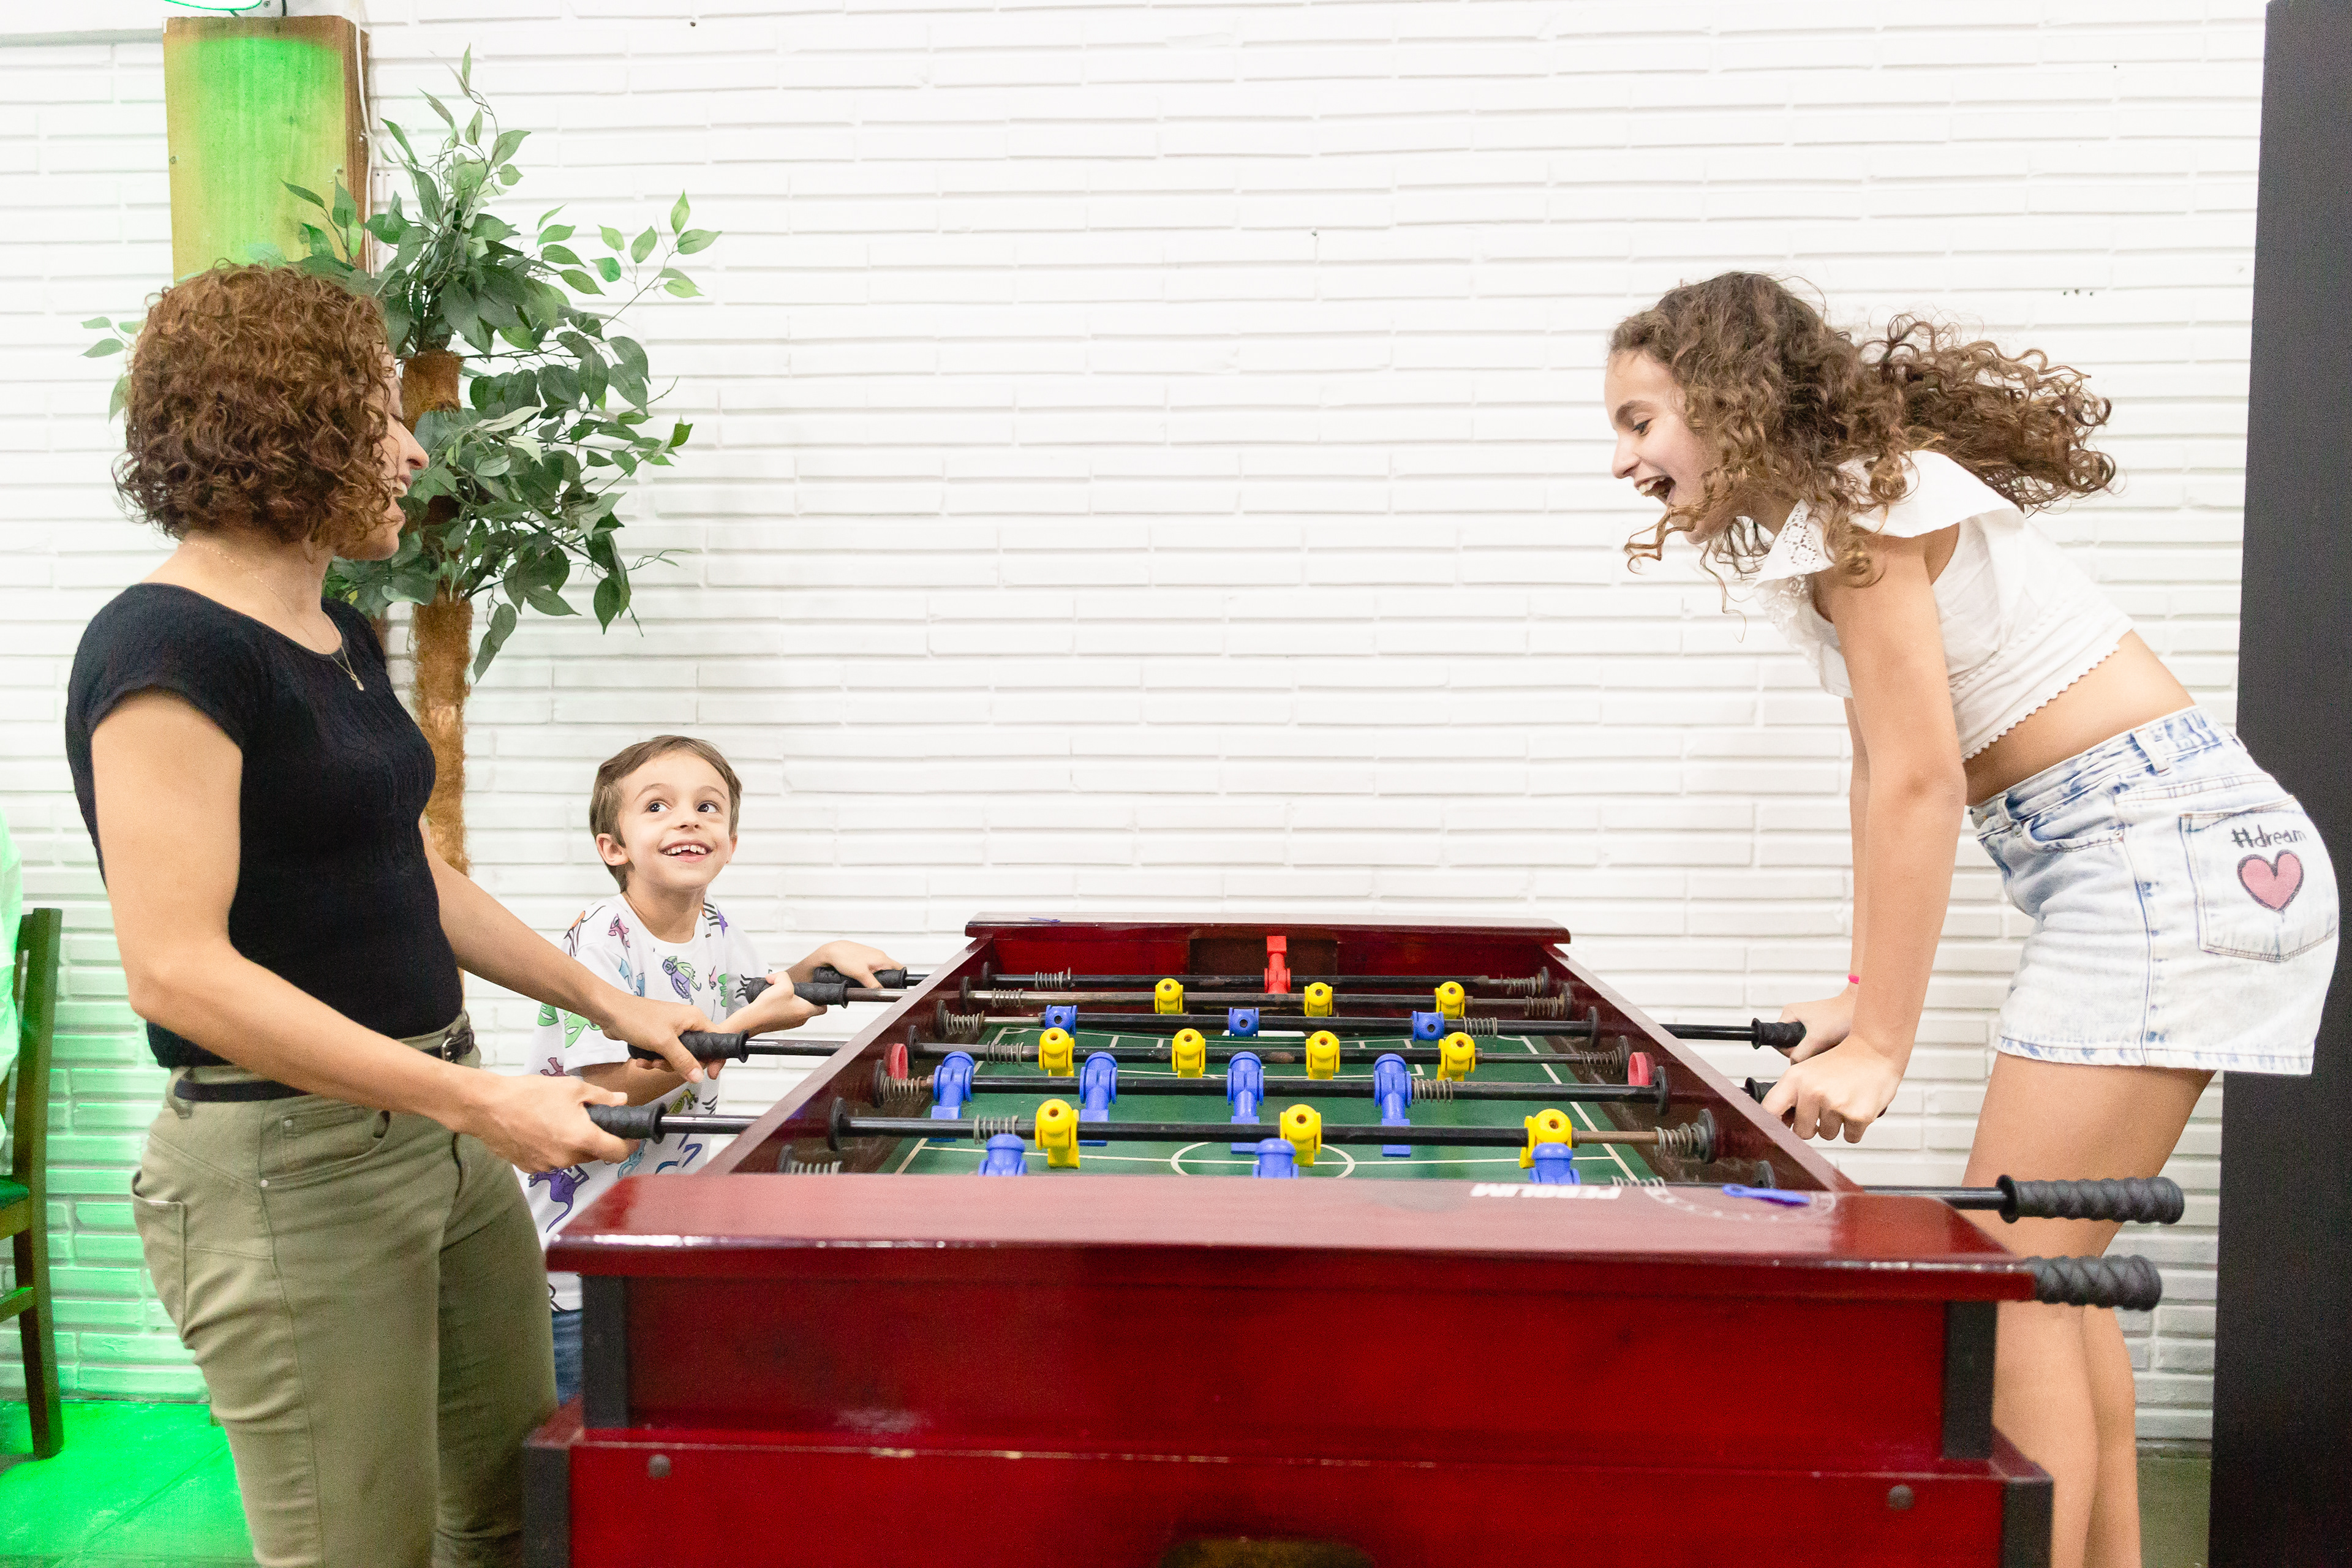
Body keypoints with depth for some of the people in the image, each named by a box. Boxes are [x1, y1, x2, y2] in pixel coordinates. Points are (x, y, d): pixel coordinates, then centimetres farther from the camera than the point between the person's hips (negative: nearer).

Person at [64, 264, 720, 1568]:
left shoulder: (340, 639, 12)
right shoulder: (166, 649, -15)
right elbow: (176, 969, -22)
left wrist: (606, 1002, 16)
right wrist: (481, 1100, -24)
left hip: (441, 1138, 8)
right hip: (287, 1168, -8)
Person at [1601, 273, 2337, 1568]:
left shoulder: (1860, 502, -14)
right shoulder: (1818, 518, 14)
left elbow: (1921, 782, -19)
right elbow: (1880, 771, 14)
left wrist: (1880, 1044, -18)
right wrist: (1866, 998, 13)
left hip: (2168, 846, -10)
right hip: (2128, 863, 10)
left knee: (2014, 1265, -9)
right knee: (2049, 1261, 14)